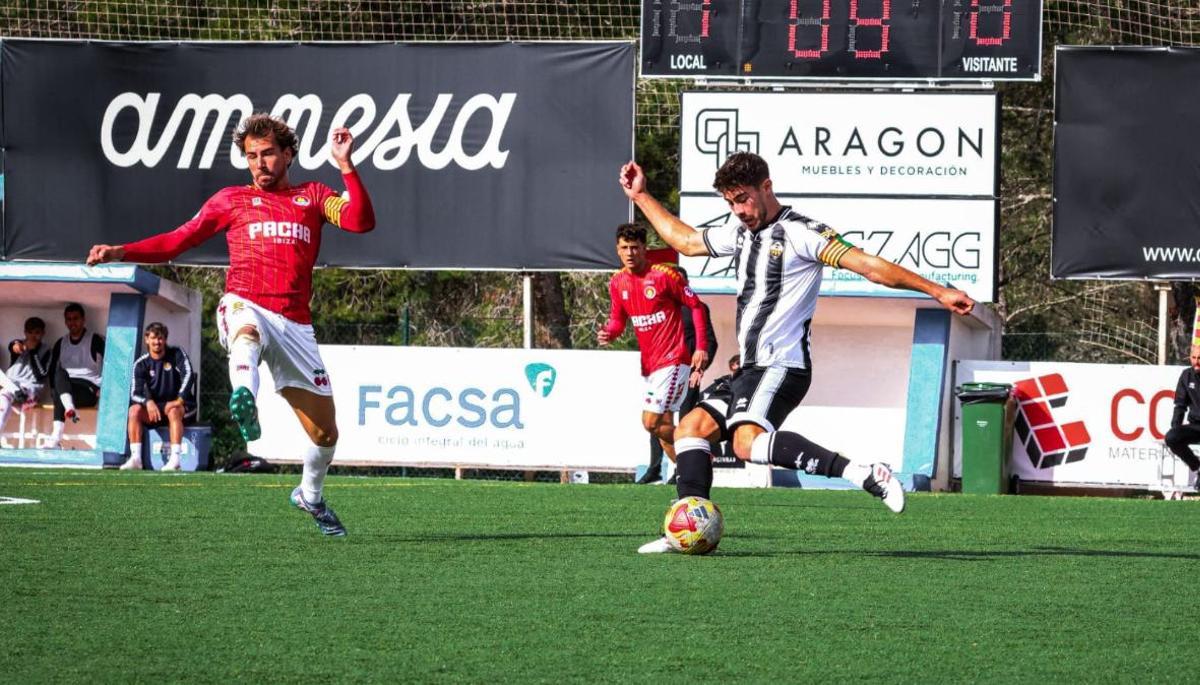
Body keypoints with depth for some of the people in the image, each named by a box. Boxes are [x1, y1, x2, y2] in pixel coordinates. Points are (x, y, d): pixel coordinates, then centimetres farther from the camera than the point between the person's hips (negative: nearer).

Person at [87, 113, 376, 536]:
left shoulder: (313, 196, 17)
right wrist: (119, 253, 6)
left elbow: (360, 222, 0)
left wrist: (345, 165, -9)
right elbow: (177, 241, 17)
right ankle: (244, 398, -74)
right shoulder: (232, 200, 17)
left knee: (325, 432, 7)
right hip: (245, 306, -2)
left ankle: (310, 495, 35)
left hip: (295, 323, 2)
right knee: (247, 333, -44)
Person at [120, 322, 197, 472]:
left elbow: (188, 375, -17)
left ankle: (175, 459, -45)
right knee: (134, 409, -24)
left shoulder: (177, 355, -2)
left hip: (183, 406, -3)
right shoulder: (141, 364, 2)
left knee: (173, 410, -37)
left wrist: (180, 400, -32)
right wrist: (148, 402, -30)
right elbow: (135, 394, -7)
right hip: (154, 409, 3)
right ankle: (135, 458, -30)